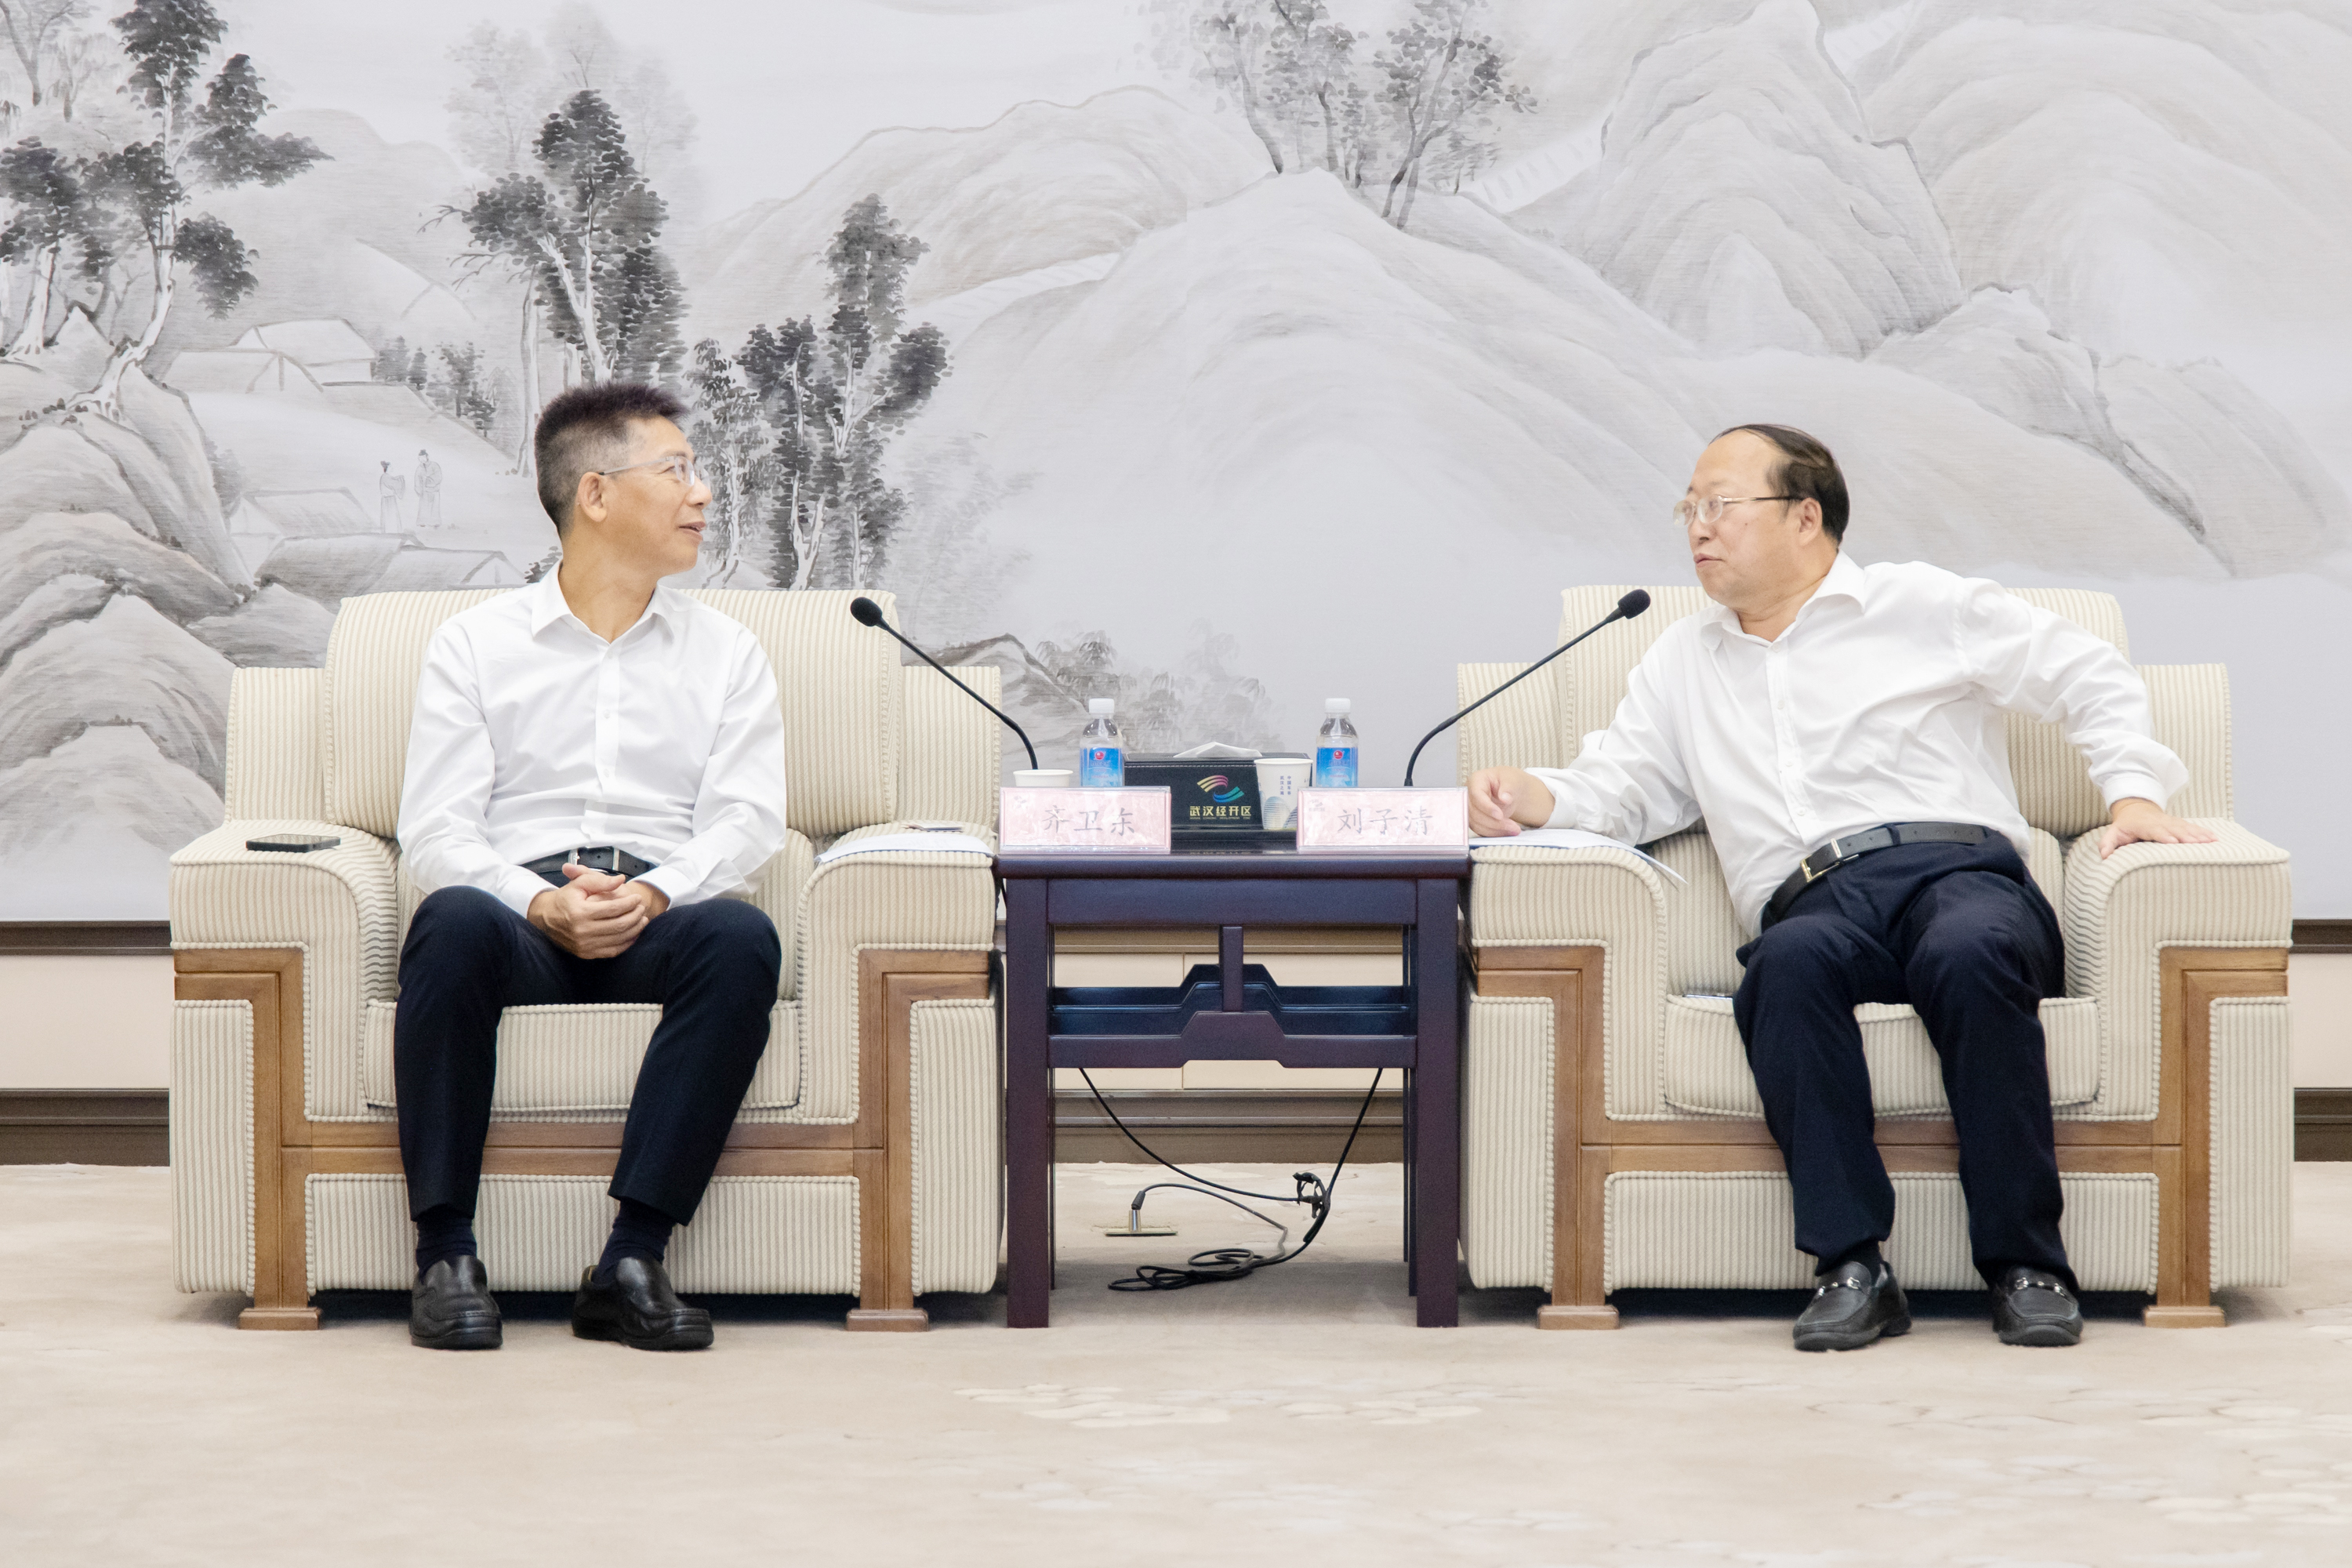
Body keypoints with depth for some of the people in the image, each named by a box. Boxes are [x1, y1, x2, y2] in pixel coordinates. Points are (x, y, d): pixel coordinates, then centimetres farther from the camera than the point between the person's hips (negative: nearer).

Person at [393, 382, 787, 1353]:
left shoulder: (726, 654, 19)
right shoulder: (476, 645, 13)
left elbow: (747, 820, 5)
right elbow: (435, 834, 3)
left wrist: (652, 894, -16)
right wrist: (543, 905, -17)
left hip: (663, 917, 1)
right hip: (521, 916, -1)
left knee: (741, 938, -34)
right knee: (454, 924, -37)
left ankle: (632, 1262, -34)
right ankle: (446, 1254, -30)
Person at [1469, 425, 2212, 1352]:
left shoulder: (1920, 606, 17)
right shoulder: (1681, 664, 30)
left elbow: (2090, 677, 15)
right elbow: (1619, 788, 22)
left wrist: (2134, 789, -1)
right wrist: (1531, 797, 0)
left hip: (1961, 869, -2)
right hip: (1814, 905, 2)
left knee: (1968, 954, -39)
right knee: (1790, 965, -37)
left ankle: (2025, 1265, -33)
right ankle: (1851, 1267, -39)